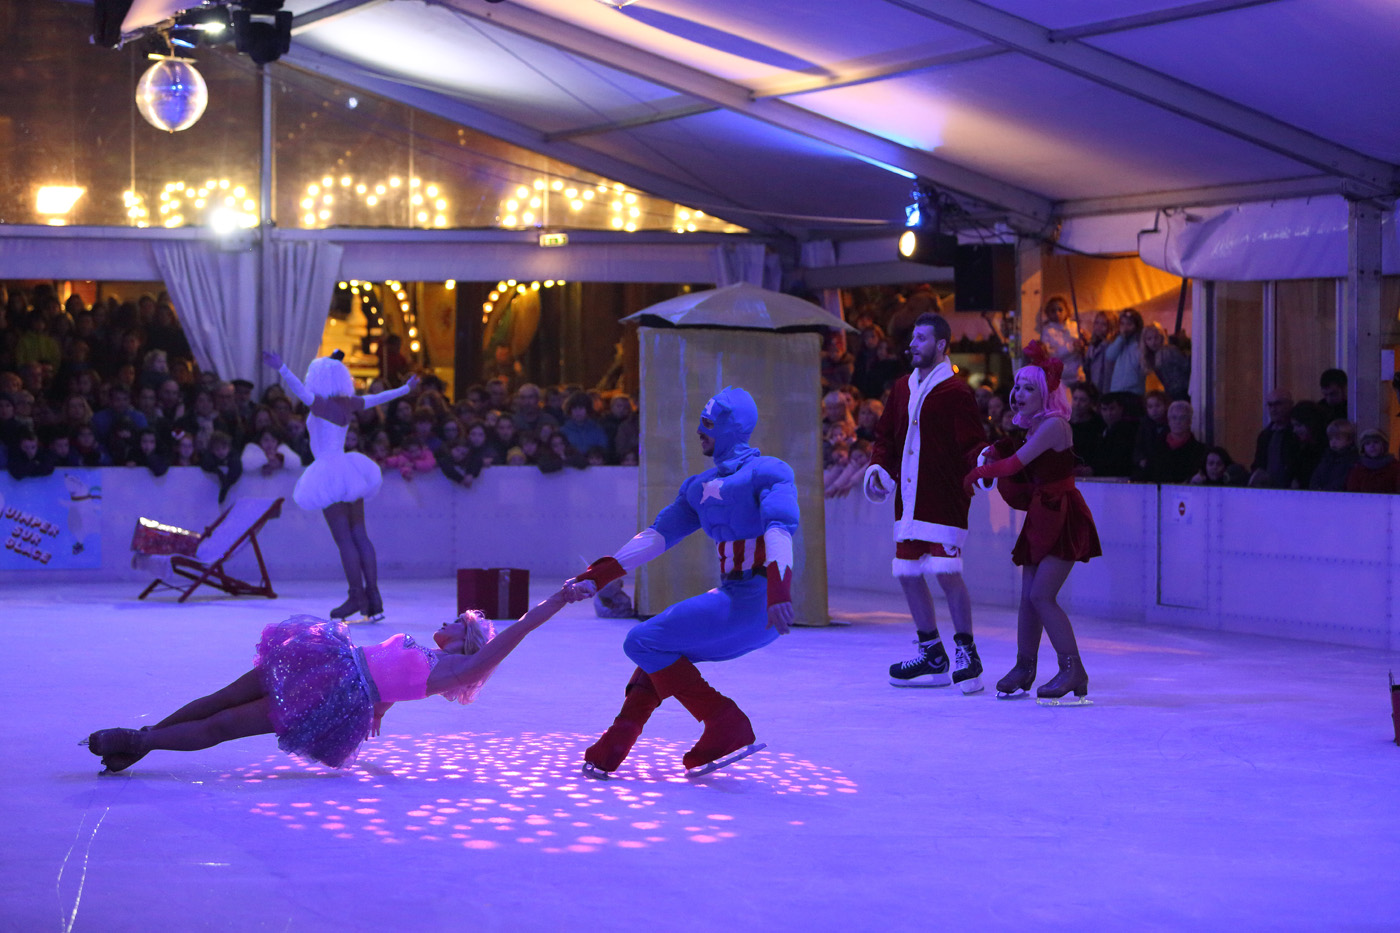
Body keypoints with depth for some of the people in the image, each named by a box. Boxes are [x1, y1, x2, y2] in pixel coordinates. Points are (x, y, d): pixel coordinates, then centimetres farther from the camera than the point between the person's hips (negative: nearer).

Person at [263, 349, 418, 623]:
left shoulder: (322, 404, -11)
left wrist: (281, 369, -42)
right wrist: (405, 389, 40)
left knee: (344, 539, -7)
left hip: (330, 475, -8)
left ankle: (357, 597, -9)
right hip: (348, 472, 8)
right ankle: (373, 600, 4)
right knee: (359, 536, 5)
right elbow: (377, 398, 24)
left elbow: (300, 390, -30)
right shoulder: (347, 403, 9)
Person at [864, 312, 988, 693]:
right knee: (908, 574, 10)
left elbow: (972, 443, -13)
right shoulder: (903, 388, 14)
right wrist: (879, 467, 5)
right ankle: (932, 656, 23)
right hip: (908, 499, 8)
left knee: (946, 572, -13)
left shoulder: (955, 391, -9)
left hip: (945, 500, -8)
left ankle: (966, 651, 2)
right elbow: (887, 436, 22)